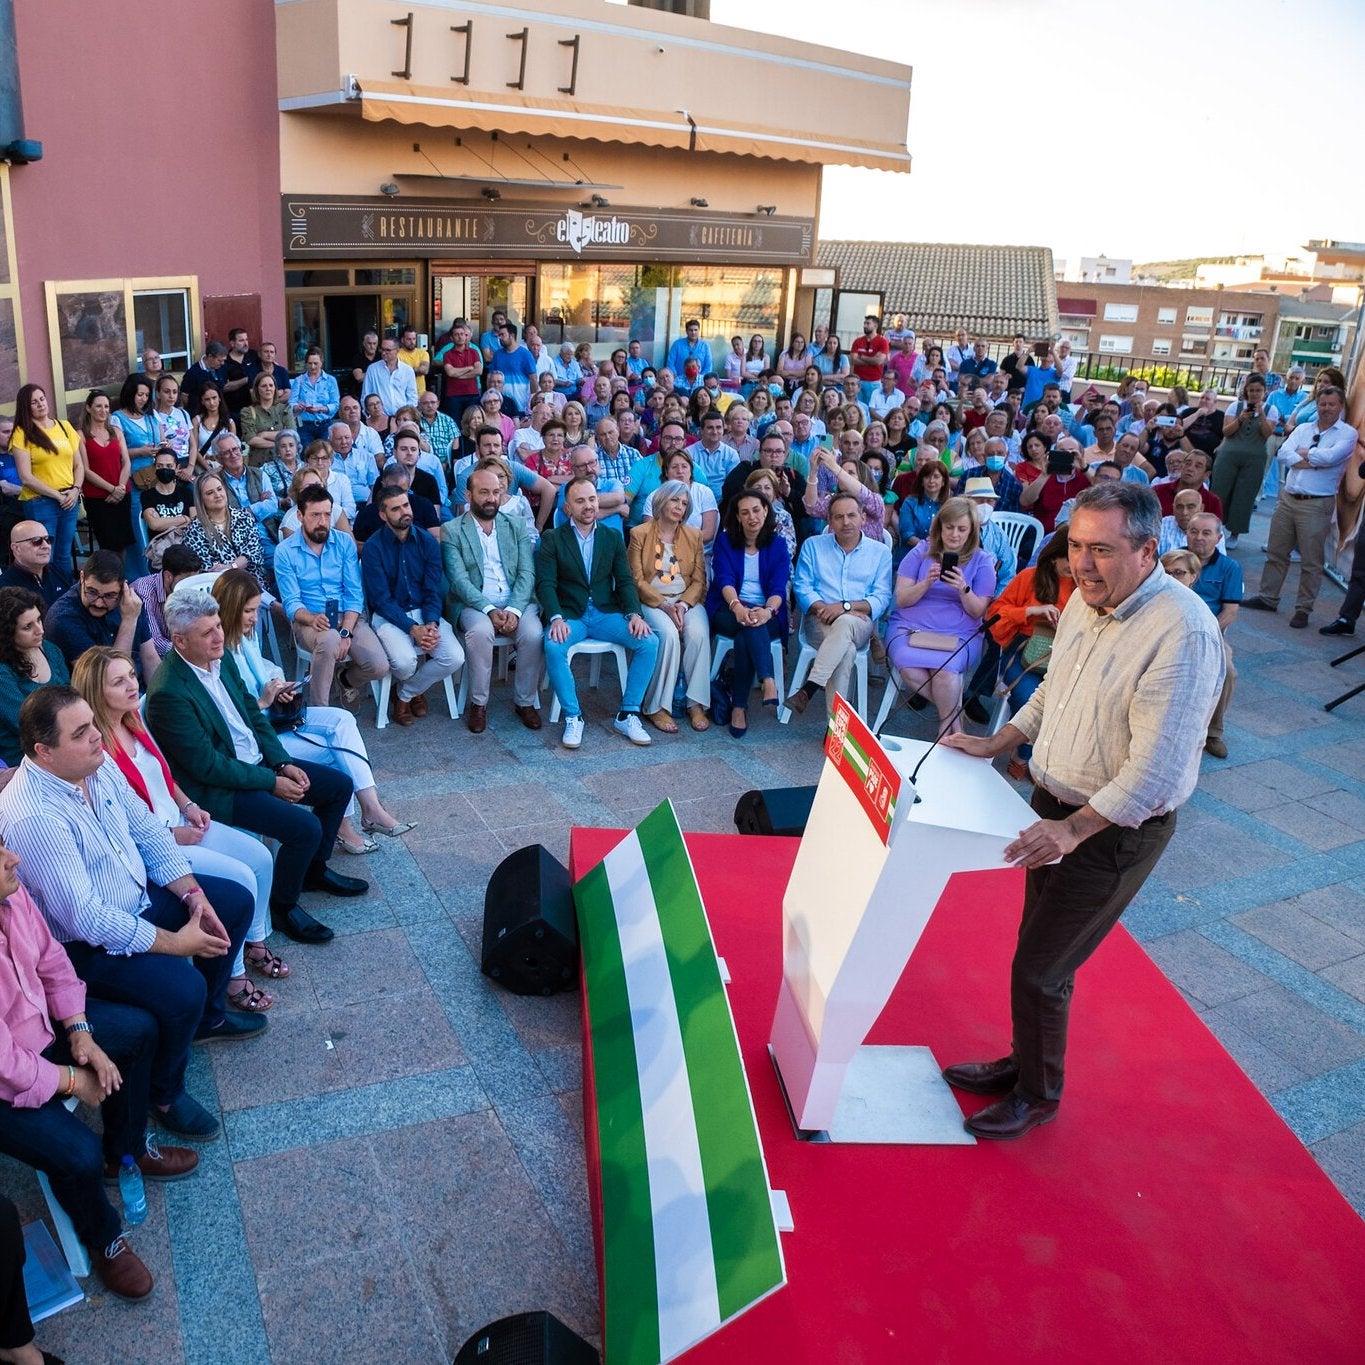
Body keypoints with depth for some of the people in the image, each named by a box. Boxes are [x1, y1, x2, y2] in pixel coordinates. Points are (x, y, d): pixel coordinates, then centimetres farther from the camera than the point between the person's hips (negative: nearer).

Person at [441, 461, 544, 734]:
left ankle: (525, 701, -6)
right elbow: (458, 579, -7)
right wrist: (489, 610, -22)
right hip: (474, 605, -2)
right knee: (480, 631, -34)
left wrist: (514, 610, -15)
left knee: (534, 634, -27)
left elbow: (526, 573, 3)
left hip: (515, 604, 2)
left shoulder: (516, 527, 13)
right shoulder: (451, 530, 4)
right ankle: (478, 703, -15)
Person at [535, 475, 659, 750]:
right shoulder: (552, 539, 5)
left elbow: (625, 580, 7)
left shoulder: (613, 537, 13)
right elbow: (545, 583, -5)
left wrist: (634, 613, -11)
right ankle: (573, 717, -18)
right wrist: (556, 618, -23)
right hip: (570, 614, -2)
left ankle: (627, 714, -11)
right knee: (553, 647, -35)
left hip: (606, 613, 3)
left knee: (650, 642, -21)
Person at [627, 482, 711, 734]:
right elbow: (637, 580, -4)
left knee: (698, 633, -29)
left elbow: (699, 580, 8)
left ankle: (696, 704, -22)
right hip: (652, 601, -3)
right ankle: (657, 707, -25)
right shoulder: (639, 533, 2)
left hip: (687, 600, 3)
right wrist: (664, 605, -16)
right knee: (668, 634, -33)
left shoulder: (694, 536, 12)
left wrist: (683, 605, -12)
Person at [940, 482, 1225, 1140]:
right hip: (1054, 803, 7)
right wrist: (995, 745, 10)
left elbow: (1155, 770, -28)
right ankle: (1023, 1062, 43)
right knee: (1041, 951, 21)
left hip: (1112, 830, -7)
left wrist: (1072, 829, -32)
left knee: (1039, 971, 2)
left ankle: (1038, 1095, 27)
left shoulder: (1183, 634, -27)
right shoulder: (1085, 599, 0)